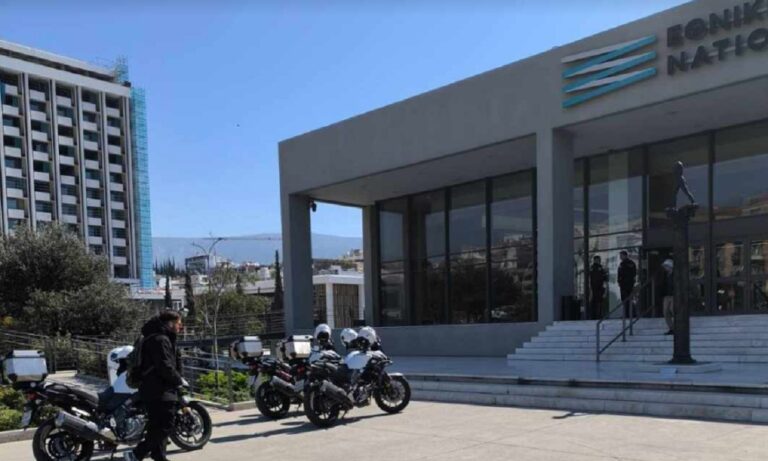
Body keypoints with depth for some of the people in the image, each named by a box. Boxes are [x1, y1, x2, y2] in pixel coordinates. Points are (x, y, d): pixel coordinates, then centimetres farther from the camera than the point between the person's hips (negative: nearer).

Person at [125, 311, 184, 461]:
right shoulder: (160, 340, -16)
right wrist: (179, 380, -8)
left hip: (152, 389, 11)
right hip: (161, 391, -11)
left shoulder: (156, 337, 17)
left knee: (158, 426, 15)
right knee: (163, 427, -8)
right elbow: (165, 367, -23)